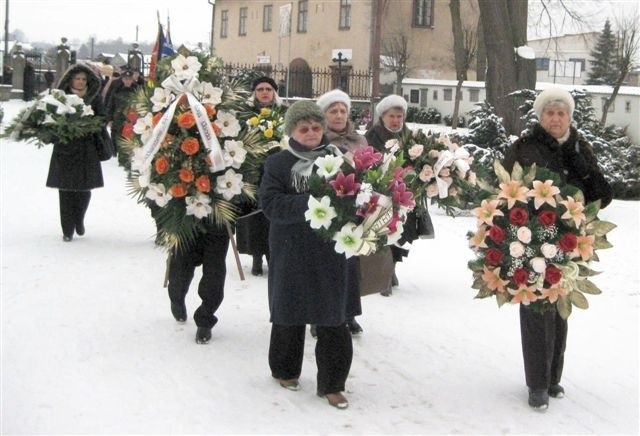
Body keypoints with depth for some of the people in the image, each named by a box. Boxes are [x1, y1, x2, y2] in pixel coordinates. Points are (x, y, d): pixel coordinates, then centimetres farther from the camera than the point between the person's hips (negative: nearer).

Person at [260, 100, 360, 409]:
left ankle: (332, 383, 13)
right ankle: (285, 370, 34)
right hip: (292, 253, -1)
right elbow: (270, 203, -12)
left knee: (333, 320, 1)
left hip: (332, 253, 1)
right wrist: (308, 204, -25)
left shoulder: (338, 158, 4)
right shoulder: (278, 163, 0)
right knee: (290, 314, 13)